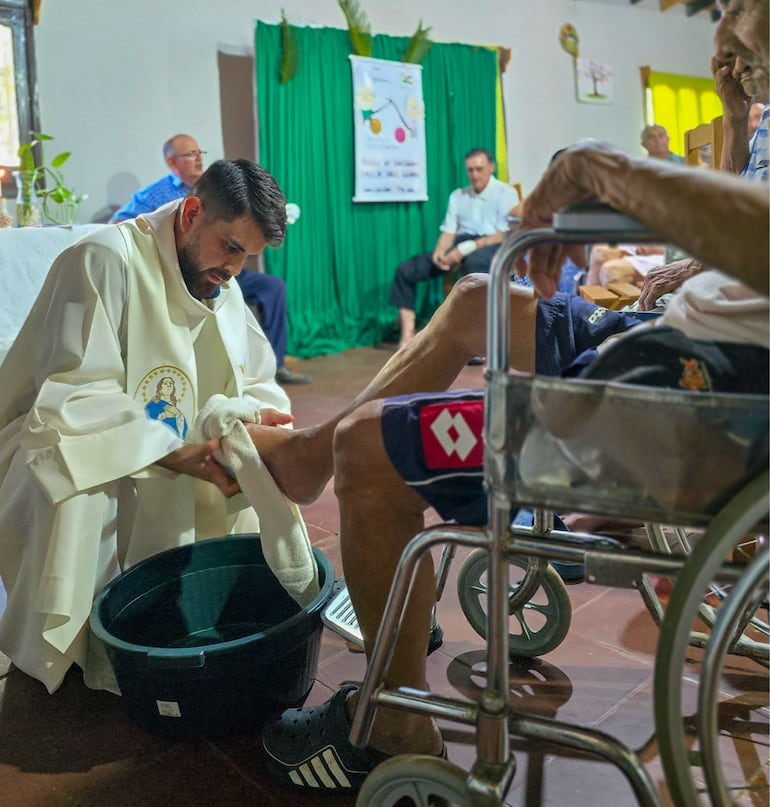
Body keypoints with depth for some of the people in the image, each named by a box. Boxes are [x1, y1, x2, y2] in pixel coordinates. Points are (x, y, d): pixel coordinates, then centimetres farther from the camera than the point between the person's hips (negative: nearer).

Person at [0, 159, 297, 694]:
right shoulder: (106, 259, -21)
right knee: (78, 483, -38)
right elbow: (76, 399, -29)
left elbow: (255, 384, 6)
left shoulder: (222, 285, 4)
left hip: (168, 469, 7)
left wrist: (256, 417, -19)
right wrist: (175, 455, -38)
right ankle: (63, 644, -13)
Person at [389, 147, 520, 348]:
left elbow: (503, 236, -8)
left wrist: (466, 248, -19)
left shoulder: (505, 193, 4)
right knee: (406, 269, -13)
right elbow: (448, 232, 14)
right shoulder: (458, 195, 21)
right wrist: (439, 251, -11)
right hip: (461, 245, 6)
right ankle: (407, 335, -19)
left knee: (473, 263, -43)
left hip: (493, 246, -5)